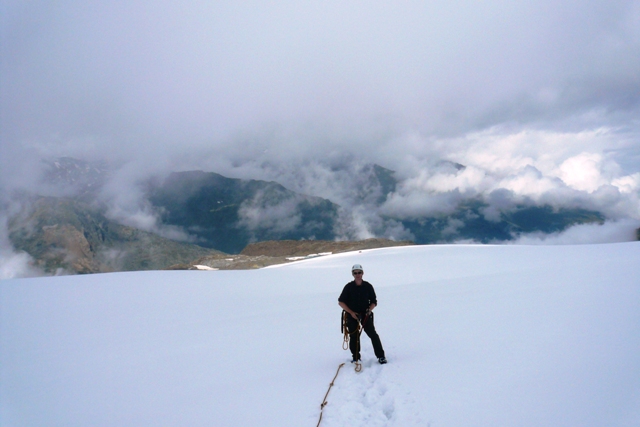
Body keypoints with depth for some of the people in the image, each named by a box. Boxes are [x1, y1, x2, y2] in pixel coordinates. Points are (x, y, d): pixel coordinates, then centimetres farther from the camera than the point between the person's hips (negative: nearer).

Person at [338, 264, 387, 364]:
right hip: (351, 314, 0)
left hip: (365, 314, 0)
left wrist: (369, 310, -13)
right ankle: (356, 358, 18)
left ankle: (381, 356, -1)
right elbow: (341, 302, -1)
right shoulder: (348, 287, -4)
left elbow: (374, 302, 7)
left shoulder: (368, 286, -1)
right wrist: (351, 312, -9)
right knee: (354, 336, 2)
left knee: (372, 334, -10)